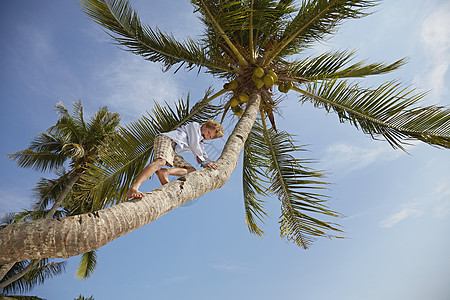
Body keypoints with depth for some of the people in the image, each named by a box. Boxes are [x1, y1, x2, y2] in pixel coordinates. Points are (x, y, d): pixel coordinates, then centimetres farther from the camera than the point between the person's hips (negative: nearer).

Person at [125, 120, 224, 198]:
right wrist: (203, 163, 4)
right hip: (166, 138, -8)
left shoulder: (200, 144, 34)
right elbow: (194, 145, 2)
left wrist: (214, 164, 19)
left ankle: (164, 172, -26)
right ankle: (133, 189, -53)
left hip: (173, 152, 8)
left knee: (192, 171, -4)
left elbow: (204, 157, 35)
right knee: (160, 161, -38)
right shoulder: (195, 125, 12)